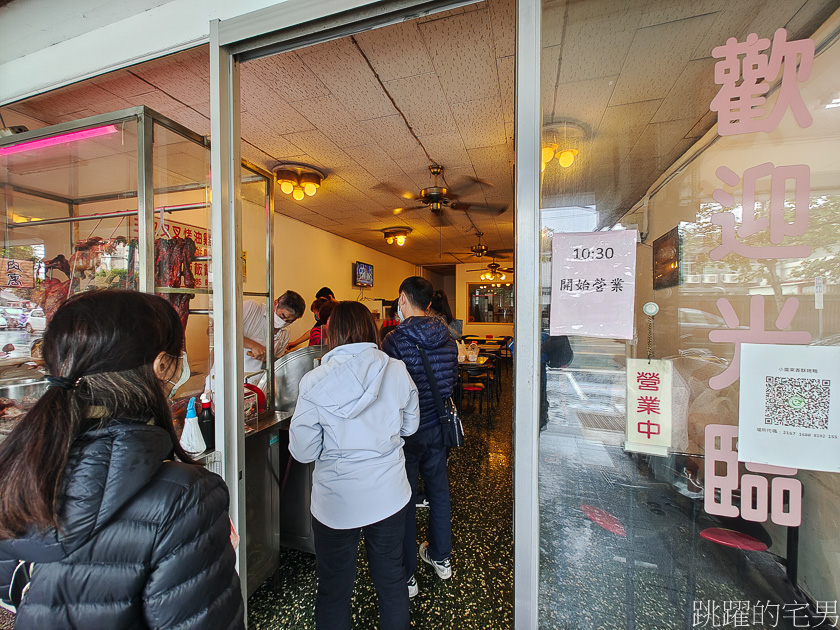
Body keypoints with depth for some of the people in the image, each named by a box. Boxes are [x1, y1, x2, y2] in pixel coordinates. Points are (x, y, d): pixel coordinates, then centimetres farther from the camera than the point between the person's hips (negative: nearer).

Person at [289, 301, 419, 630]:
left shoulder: (314, 382, -18)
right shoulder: (397, 371, -12)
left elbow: (302, 451, -12)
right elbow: (410, 425, 2)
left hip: (336, 501, -2)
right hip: (389, 495, 2)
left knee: (333, 589, 23)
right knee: (391, 578, 26)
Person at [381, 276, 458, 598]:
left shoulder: (395, 340, -20)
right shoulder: (447, 338, -2)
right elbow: (452, 382, 8)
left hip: (406, 430, -5)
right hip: (437, 426, 6)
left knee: (404, 499, 11)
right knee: (439, 490, 21)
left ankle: (406, 577, 28)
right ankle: (441, 557, 42)